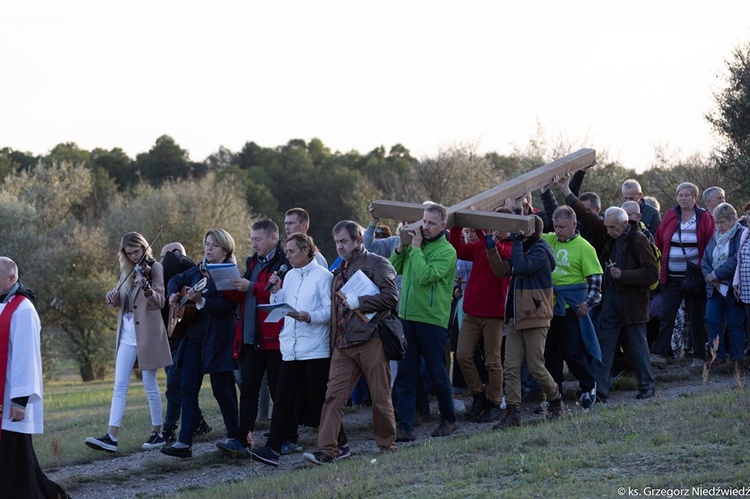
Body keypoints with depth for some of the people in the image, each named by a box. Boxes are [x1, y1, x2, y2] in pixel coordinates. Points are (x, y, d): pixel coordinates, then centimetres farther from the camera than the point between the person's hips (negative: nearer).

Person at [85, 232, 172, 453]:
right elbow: (120, 301, 16)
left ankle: (158, 433, 13)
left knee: (150, 385, 1)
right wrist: (113, 296, -7)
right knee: (120, 386, -2)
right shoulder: (127, 271, 14)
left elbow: (159, 302, -15)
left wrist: (147, 289, -35)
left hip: (147, 334, -6)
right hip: (127, 335, 6)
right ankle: (111, 437, -9)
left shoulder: (154, 268, -5)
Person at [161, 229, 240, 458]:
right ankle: (184, 442, -4)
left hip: (217, 339, -7)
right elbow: (176, 280, 27)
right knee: (188, 388, -1)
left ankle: (234, 437, 19)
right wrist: (173, 294, 8)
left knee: (221, 389, 1)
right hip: (194, 336, 7)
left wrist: (200, 300, -31)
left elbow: (223, 306, -20)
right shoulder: (199, 269, 11)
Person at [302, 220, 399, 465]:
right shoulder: (340, 271, 22)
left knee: (381, 398, 2)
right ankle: (326, 450, -9)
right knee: (333, 397, -5)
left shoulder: (377, 264, 0)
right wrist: (332, 342, 17)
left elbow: (391, 296, -11)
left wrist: (359, 302, -14)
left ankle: (387, 446, 15)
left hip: (371, 341, -6)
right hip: (343, 346, 6)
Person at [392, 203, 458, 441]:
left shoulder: (446, 251, -9)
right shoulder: (415, 244, 12)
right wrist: (401, 246, -2)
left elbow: (424, 276, -21)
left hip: (432, 320, -6)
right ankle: (405, 426, 0)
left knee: (437, 374, 5)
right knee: (405, 374, 1)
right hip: (407, 317, 6)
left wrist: (416, 248, -15)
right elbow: (393, 268, 11)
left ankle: (449, 419, 24)